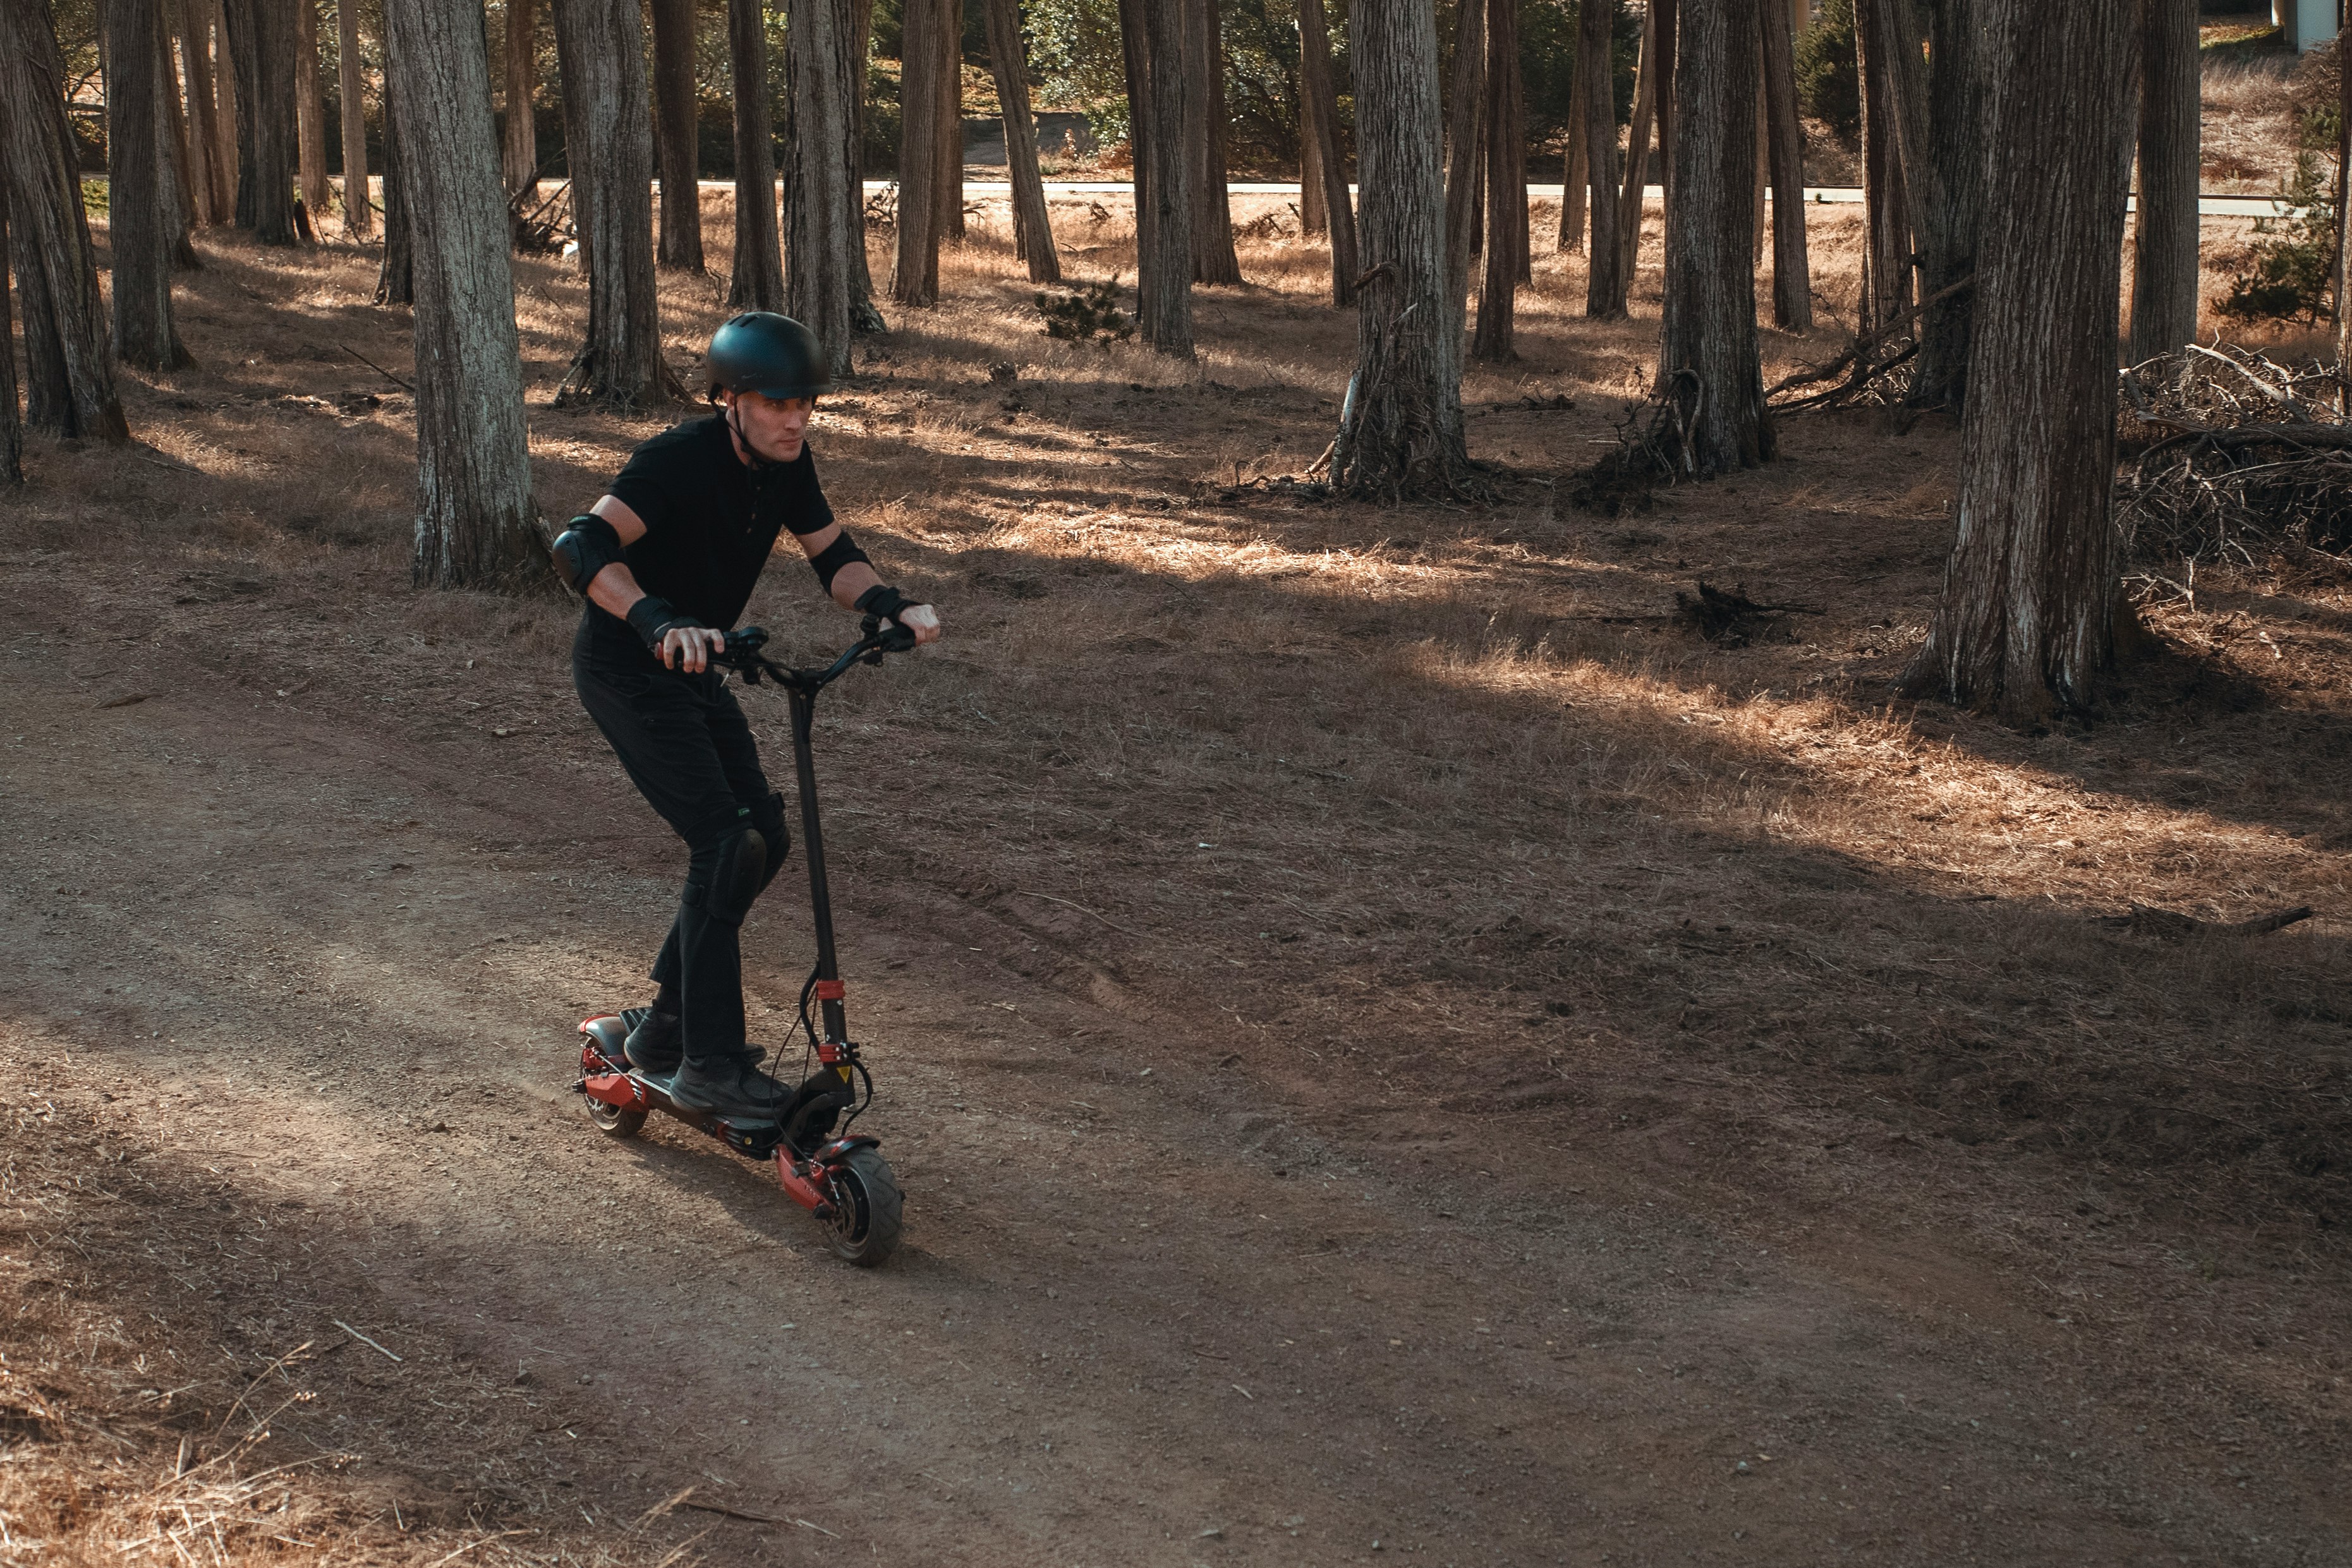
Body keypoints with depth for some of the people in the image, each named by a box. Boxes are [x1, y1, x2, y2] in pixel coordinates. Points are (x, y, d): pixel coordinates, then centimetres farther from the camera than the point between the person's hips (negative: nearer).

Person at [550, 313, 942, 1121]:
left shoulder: (786, 464, -4)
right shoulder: (682, 459, -28)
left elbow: (832, 553, 4)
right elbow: (581, 547, -39)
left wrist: (893, 605, -17)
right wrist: (660, 622, -55)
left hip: (691, 666, 9)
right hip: (626, 668, -9)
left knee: (762, 836, 7)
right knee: (723, 844, -17)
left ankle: (666, 1027, 20)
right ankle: (711, 1063, -11)